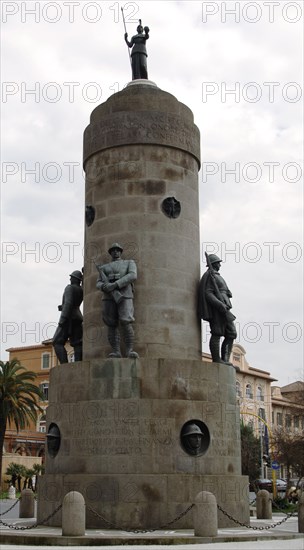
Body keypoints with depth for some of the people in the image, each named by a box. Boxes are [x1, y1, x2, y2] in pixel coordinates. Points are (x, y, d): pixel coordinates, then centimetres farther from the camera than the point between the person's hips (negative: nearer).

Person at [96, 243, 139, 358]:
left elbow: (132, 276, -5)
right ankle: (116, 351, -6)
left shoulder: (130, 263, 14)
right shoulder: (104, 268, 24)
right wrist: (104, 287, -13)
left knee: (126, 323, -18)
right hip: (109, 297, 3)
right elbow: (99, 284, 14)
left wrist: (115, 285, -16)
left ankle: (129, 351, -18)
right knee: (112, 325, -5)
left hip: (124, 296, -3)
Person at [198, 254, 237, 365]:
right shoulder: (210, 275, -5)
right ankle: (216, 360, -8)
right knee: (217, 334, -9)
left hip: (223, 310, 10)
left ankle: (224, 359, 1)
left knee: (231, 334, 4)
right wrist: (220, 305, -25)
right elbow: (207, 293, -16)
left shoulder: (216, 276, 26)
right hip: (216, 309, -10)